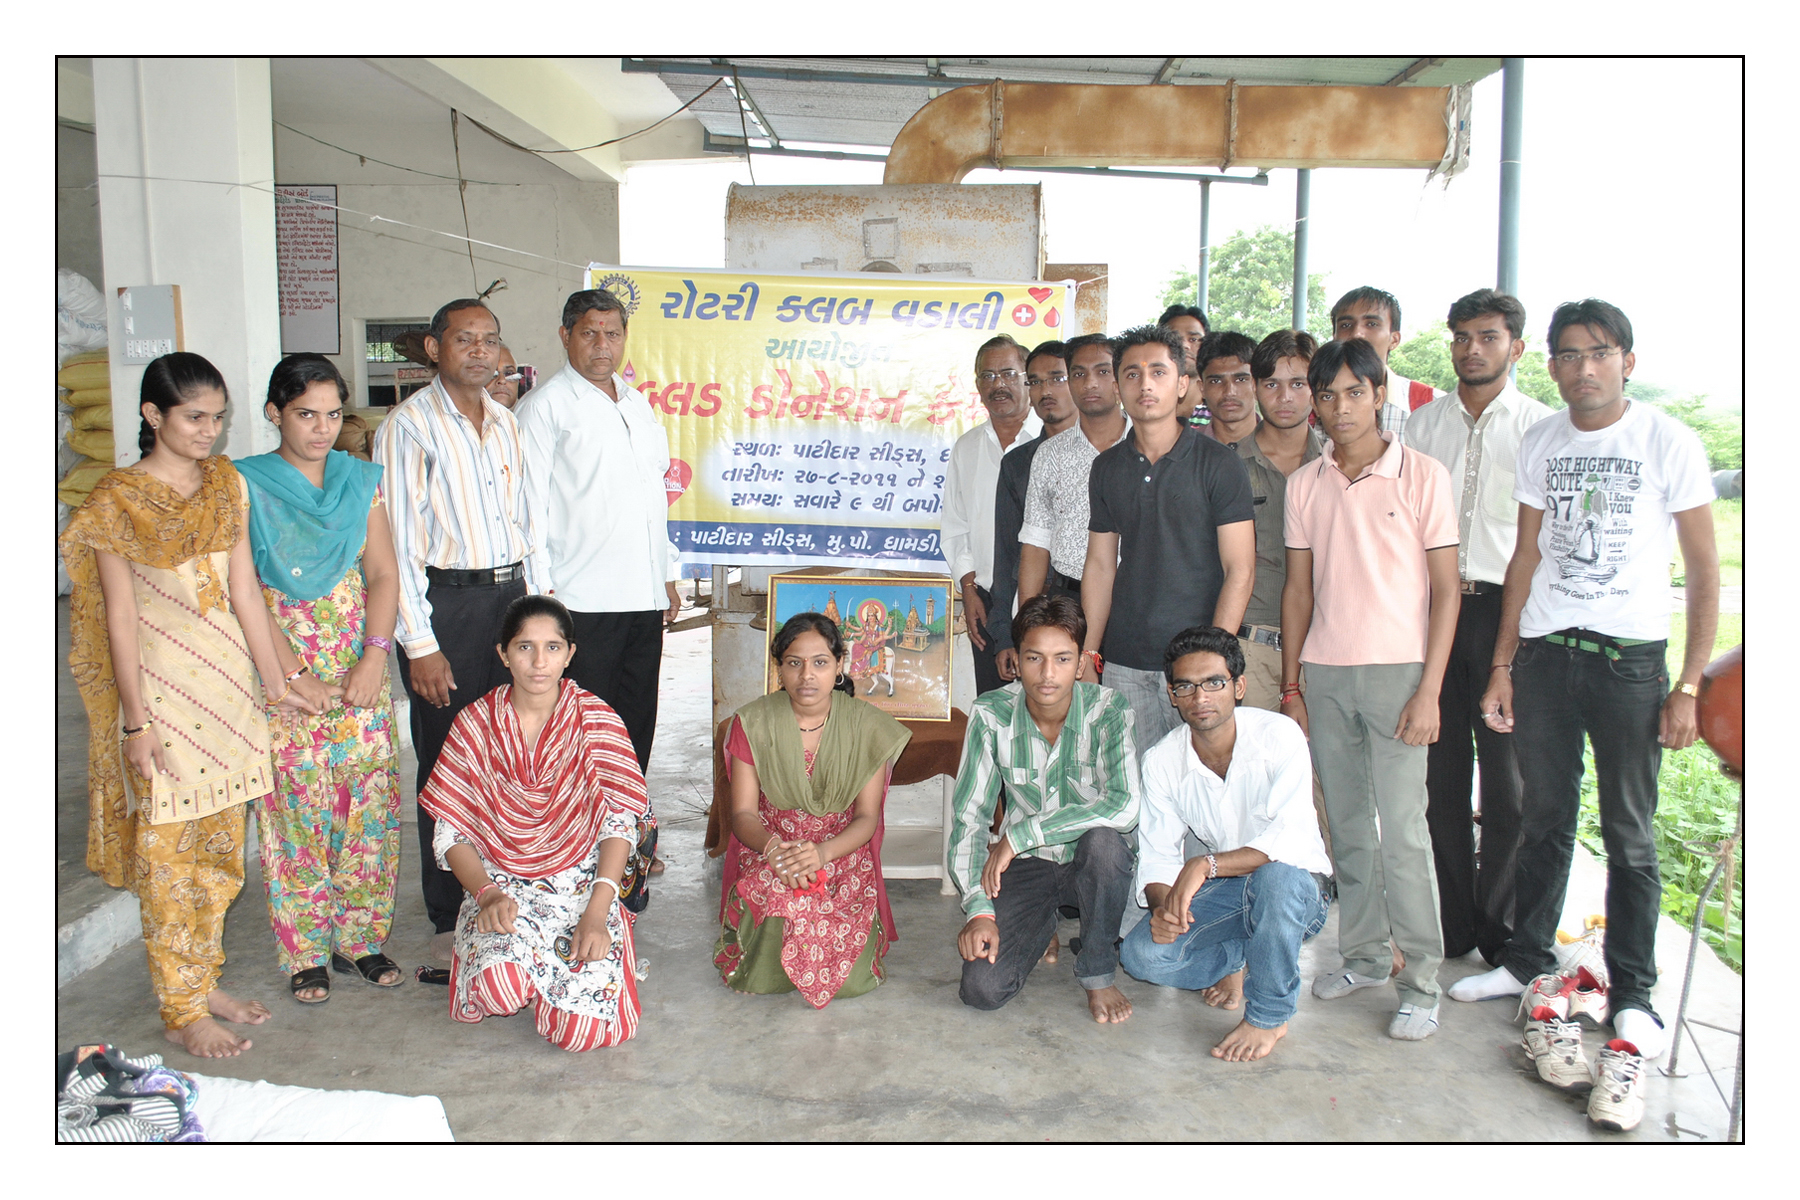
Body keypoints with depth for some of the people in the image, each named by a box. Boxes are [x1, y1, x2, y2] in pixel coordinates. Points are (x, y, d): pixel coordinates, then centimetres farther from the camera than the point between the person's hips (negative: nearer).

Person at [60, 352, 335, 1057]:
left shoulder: (226, 483, 6)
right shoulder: (118, 499, -9)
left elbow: (244, 590, 8)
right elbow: (121, 616, -11)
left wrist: (276, 681, 7)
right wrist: (136, 723, -13)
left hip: (226, 683, 6)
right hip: (159, 689, -5)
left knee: (220, 845, 13)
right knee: (168, 854, 2)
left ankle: (204, 981, 29)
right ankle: (182, 1013, 14)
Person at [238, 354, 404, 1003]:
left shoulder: (361, 479, 8)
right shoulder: (246, 484, -1)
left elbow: (383, 573, 4)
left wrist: (375, 655, -8)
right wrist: (285, 663, -15)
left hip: (358, 661, 3)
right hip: (279, 662, -3)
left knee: (369, 798, 2)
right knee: (296, 803, 0)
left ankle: (361, 937, 18)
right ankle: (306, 951, 14)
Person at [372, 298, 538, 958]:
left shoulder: (505, 422, 14)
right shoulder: (408, 425, -6)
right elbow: (400, 543, -10)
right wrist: (419, 643, -14)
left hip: (510, 595, 6)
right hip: (445, 602, -6)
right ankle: (451, 920, 14)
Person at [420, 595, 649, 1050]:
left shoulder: (596, 719, -3)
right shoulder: (475, 724, -1)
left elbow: (621, 820, -7)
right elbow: (449, 831, 0)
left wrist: (596, 914, -19)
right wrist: (487, 893, -17)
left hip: (583, 887, -1)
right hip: (501, 888, 1)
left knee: (580, 1026, -21)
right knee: (501, 988, -30)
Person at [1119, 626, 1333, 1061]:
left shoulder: (1279, 736, -20)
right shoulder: (1160, 761, -8)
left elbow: (1291, 840, -31)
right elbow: (1157, 856, -6)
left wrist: (1206, 865, -42)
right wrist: (1163, 904, -29)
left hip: (1296, 888, -3)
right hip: (1222, 892, 4)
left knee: (1273, 875, -40)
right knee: (1140, 954, -21)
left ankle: (1269, 1016, -16)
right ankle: (1241, 961, 8)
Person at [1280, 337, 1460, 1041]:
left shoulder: (1421, 475, -2)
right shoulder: (1305, 484, 9)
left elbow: (1445, 589, -3)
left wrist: (1428, 691, -10)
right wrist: (1291, 683, 8)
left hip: (1396, 672, -4)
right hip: (1324, 674, 4)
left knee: (1403, 833, -5)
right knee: (1346, 828, 10)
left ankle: (1420, 984, 6)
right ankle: (1365, 956, 24)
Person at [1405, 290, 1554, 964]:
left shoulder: (1541, 427, 3)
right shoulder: (1423, 424, 11)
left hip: (1507, 609, -2)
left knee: (1508, 777, 2)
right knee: (1440, 773, 7)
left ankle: (1501, 930, 17)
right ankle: (1451, 925, 20)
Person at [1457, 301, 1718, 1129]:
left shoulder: (1669, 443, -3)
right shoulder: (1539, 444, 8)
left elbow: (1703, 573, -3)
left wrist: (1688, 686, -8)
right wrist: (1501, 664, 7)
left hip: (1629, 656, -3)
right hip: (1543, 650, 3)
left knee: (1628, 834, 3)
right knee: (1544, 818, 12)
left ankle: (1633, 999, 15)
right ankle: (1528, 959, 27)